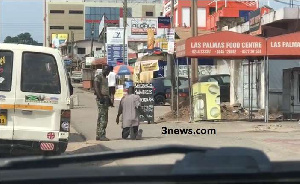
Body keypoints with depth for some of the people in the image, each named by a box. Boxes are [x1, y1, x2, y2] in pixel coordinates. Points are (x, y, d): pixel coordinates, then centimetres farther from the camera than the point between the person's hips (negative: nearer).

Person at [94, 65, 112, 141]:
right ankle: (102, 135, -15)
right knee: (103, 117, -13)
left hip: (105, 98, 10)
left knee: (100, 117, 10)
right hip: (101, 99, -10)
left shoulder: (105, 78, 22)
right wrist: (101, 98, -23)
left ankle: (98, 135, 13)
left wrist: (109, 99, 20)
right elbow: (96, 88, -16)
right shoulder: (98, 77, -7)